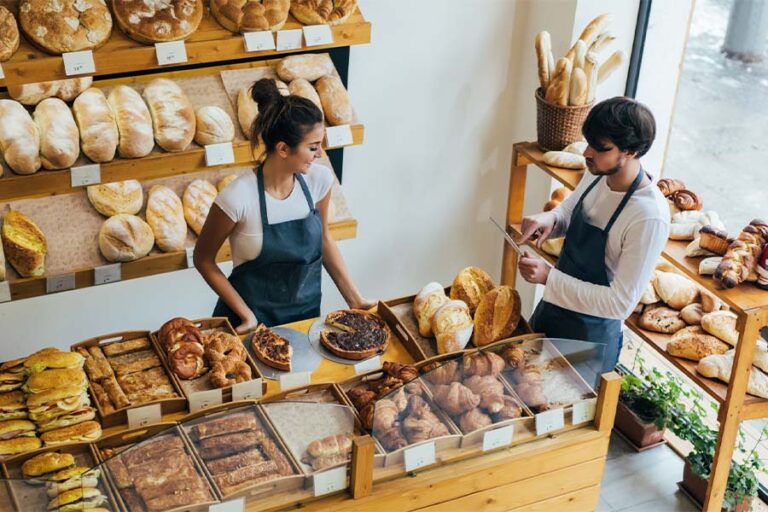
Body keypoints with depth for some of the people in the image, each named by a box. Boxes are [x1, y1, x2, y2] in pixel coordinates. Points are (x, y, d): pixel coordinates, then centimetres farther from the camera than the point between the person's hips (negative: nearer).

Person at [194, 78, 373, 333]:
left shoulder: (319, 179, -12)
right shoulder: (238, 198, -26)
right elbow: (203, 259, -13)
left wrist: (354, 299, 2)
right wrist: (246, 315, -16)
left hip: (306, 312, 5)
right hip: (252, 321, -4)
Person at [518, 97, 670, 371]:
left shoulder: (649, 217, -30)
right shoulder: (596, 174, -7)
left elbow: (622, 303, -27)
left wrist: (549, 277, -30)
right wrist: (550, 219, -12)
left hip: (592, 333, -7)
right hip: (551, 309, 7)